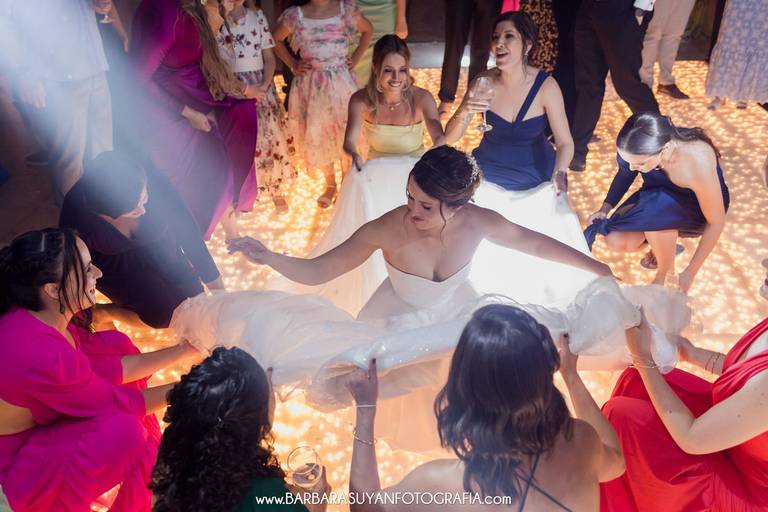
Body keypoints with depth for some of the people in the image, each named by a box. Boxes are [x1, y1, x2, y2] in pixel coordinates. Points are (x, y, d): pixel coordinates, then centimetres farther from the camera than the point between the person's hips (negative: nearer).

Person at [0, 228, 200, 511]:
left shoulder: (44, 312, -13)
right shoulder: (43, 358, -37)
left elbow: (110, 366, -4)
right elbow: (122, 404, -23)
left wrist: (182, 351, -5)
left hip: (38, 418, 9)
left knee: (117, 344, 4)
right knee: (122, 431, -30)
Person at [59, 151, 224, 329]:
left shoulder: (155, 183, -33)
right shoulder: (77, 212, -35)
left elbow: (187, 230, -17)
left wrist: (215, 284, -10)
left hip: (159, 250, 3)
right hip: (114, 265, -3)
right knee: (161, 313, -21)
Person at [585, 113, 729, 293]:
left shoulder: (697, 165, -39)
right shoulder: (643, 148, -28)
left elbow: (717, 222, -25)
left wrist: (690, 273, -20)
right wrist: (605, 209, -14)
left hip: (697, 208, -4)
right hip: (657, 197, 4)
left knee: (656, 209, -37)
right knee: (616, 241, -19)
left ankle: (666, 274, -11)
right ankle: (665, 245, 10)